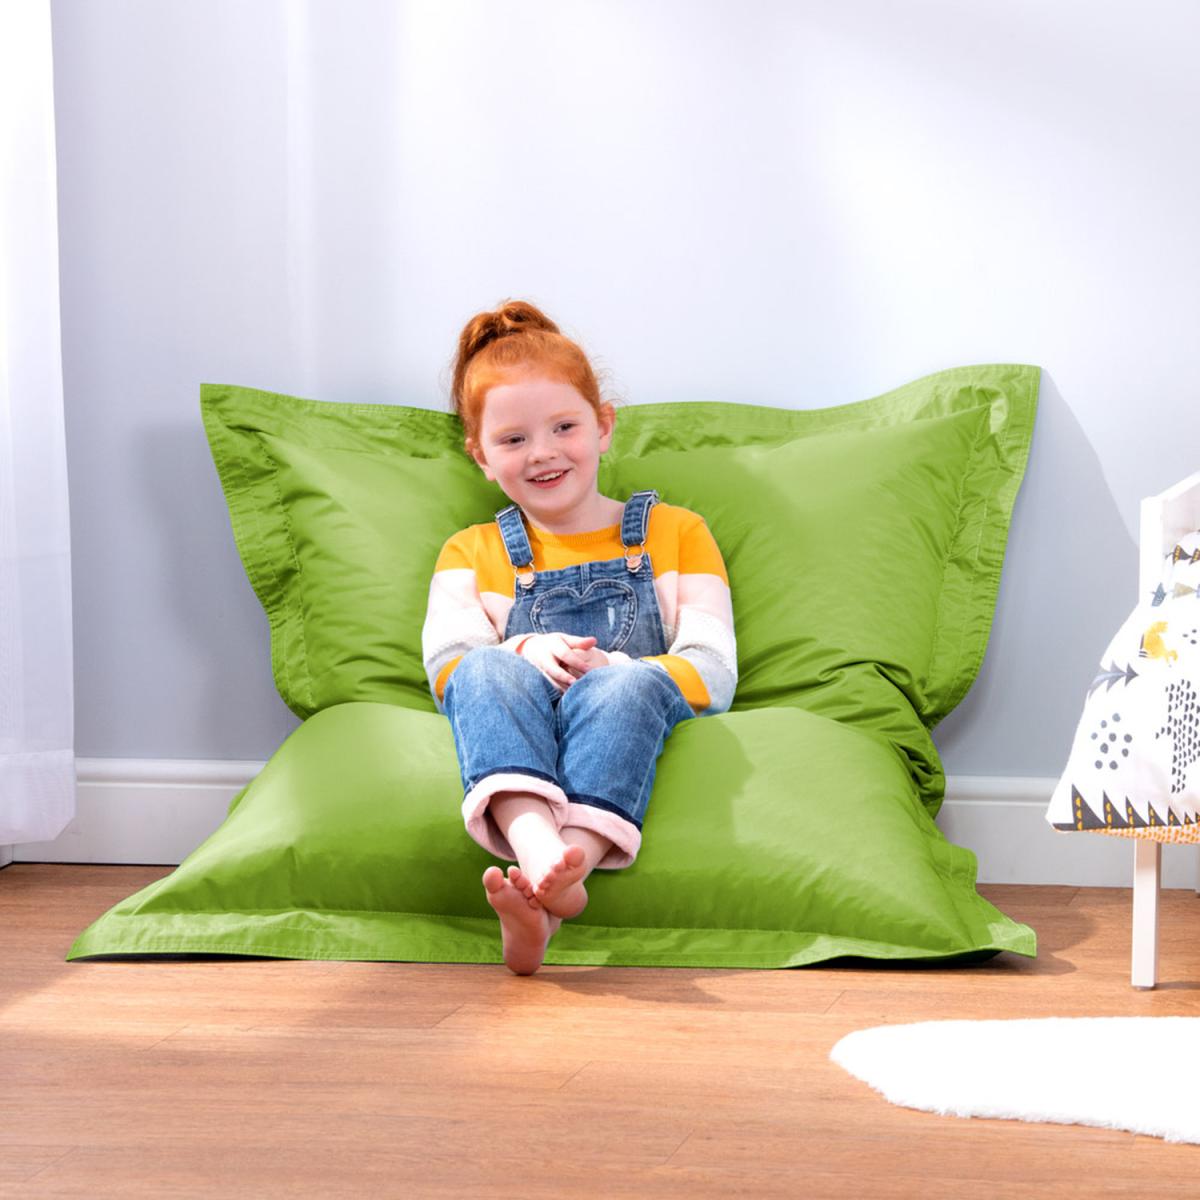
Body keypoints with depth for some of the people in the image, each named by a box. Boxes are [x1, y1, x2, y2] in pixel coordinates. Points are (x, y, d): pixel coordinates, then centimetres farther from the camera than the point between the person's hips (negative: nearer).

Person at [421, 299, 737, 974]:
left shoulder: (675, 532, 22)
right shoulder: (471, 554, 26)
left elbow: (714, 673, 8)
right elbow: (446, 663, 7)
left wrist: (608, 672, -11)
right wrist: (525, 653, -16)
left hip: (628, 741, -1)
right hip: (509, 743, 1)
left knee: (630, 683, -35)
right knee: (487, 670, -33)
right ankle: (539, 853, -61)